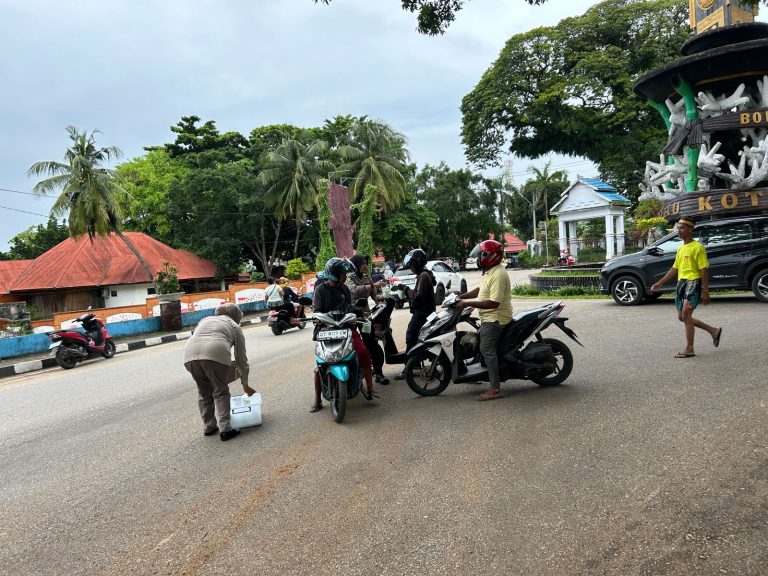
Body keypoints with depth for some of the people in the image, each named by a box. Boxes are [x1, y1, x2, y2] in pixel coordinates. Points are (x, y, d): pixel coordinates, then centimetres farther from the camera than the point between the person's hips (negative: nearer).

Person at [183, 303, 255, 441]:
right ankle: (224, 429, 5)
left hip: (190, 354, 4)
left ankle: (208, 427, 25)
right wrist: (245, 385, 32)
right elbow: (241, 358, 24)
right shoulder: (235, 327, 24)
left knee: (204, 392, 18)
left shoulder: (205, 320, 36)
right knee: (220, 392, 10)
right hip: (215, 353, -4)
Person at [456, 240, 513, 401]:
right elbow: (481, 289, 22)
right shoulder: (490, 271, 12)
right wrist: (462, 296, 10)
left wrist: (468, 303, -26)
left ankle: (495, 389, -13)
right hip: (489, 317, 11)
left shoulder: (498, 275, -22)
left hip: (495, 319, -11)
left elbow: (494, 303, -28)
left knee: (487, 349, -15)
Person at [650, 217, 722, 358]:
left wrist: (705, 292, -15)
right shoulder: (680, 248, 16)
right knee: (682, 317, 10)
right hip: (681, 283, 9)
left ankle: (689, 349, -12)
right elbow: (675, 268, 19)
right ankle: (714, 331, 27)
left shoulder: (697, 247, -8)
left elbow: (704, 270, -11)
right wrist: (660, 283, 14)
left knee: (686, 314, -17)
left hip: (693, 283, -9)